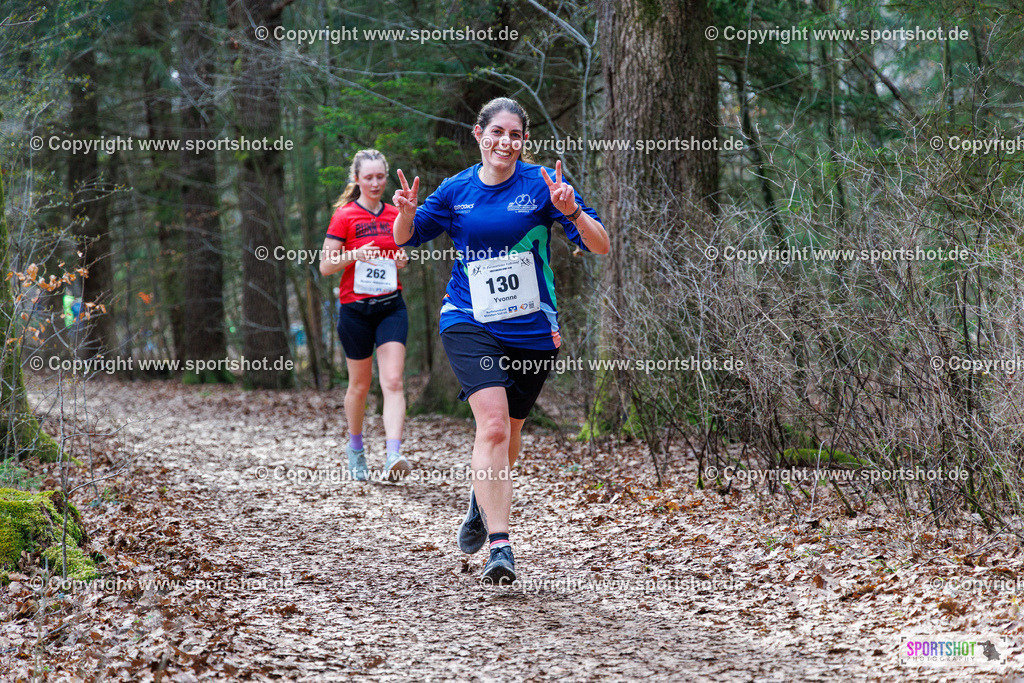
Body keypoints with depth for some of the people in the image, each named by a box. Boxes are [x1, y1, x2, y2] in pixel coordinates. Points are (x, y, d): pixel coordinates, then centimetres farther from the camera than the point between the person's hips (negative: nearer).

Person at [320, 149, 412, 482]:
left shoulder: (395, 215, 8)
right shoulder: (345, 216, -4)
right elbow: (325, 266, -5)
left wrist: (402, 260, -1)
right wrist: (354, 255, -22)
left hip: (391, 307, 2)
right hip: (355, 308, -2)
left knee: (393, 382, -13)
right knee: (360, 384, 9)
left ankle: (393, 456, -24)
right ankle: (355, 448, 32)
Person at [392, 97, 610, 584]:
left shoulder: (542, 185, -4)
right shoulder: (456, 191, 3)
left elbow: (600, 246, -8)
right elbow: (404, 238, 15)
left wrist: (572, 211, -28)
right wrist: (406, 212, -8)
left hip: (532, 329, 1)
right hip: (470, 324, -1)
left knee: (509, 432, 15)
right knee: (493, 424, -21)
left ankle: (482, 501, 49)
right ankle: (499, 546, -23)